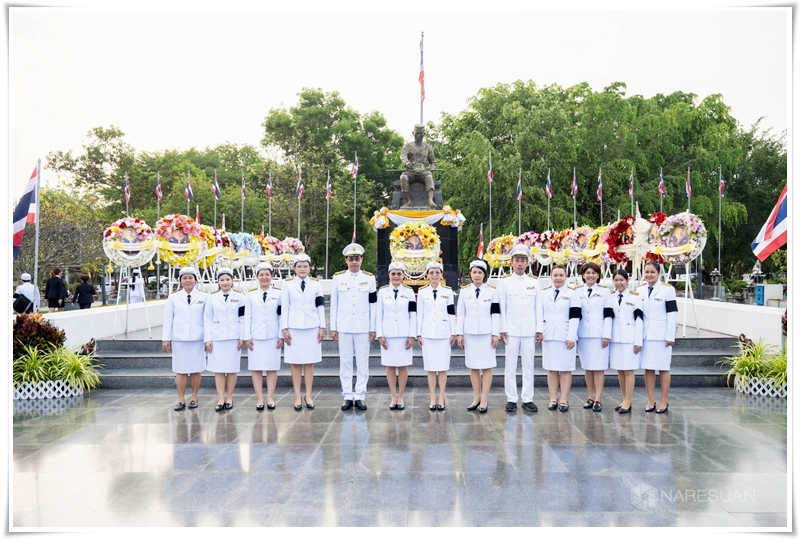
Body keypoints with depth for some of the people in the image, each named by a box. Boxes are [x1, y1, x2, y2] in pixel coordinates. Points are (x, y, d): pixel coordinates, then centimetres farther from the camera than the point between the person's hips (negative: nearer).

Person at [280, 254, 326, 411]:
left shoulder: (316, 284, 6)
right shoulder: (288, 285, 3)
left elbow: (320, 307, 6)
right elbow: (284, 308, 2)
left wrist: (322, 327, 1)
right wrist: (284, 329, -3)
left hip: (312, 327, 1)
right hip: (294, 328, -1)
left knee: (309, 362, 3)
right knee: (295, 362, 1)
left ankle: (309, 396, 10)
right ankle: (297, 397, 6)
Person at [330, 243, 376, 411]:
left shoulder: (369, 278, 3)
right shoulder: (338, 278, 3)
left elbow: (373, 305, 4)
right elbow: (334, 304, 5)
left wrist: (373, 328, 1)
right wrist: (333, 328, 1)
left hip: (363, 327, 0)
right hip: (344, 327, 0)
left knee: (363, 362, 2)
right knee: (345, 362, 3)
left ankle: (360, 396, 9)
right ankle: (348, 396, 10)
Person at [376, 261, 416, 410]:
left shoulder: (409, 292, 3)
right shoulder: (382, 291, 2)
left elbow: (413, 315, 2)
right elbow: (378, 314, 3)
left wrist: (412, 336, -4)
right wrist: (380, 335, -4)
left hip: (404, 335, 0)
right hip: (388, 335, 0)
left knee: (403, 366, 3)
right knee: (390, 366, 4)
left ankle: (401, 396, 13)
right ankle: (393, 397, 12)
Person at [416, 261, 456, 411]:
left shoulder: (448, 291, 4)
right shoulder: (422, 292, 4)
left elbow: (451, 313, 4)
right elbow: (419, 314, 5)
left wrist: (453, 333, 1)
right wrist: (418, 334, 3)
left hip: (443, 333, 0)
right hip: (428, 334, 0)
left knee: (443, 366, 1)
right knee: (430, 367, 3)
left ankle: (441, 398, 8)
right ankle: (433, 398, 10)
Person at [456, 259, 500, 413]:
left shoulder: (492, 291, 0)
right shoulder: (464, 291, 4)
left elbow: (495, 314, -1)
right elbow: (460, 313, 5)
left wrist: (495, 334, -6)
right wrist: (460, 333, 1)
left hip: (486, 333, -2)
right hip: (470, 333, 2)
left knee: (486, 366, 0)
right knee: (473, 366, 7)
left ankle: (484, 399, 6)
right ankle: (476, 398, 17)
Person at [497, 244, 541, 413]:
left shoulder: (534, 282, 8)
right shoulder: (504, 282, 2)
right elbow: (501, 308, 0)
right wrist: (502, 330, -5)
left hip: (530, 331, 2)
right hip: (511, 330, -2)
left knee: (528, 366, 5)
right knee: (511, 366, 2)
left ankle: (527, 399, 11)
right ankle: (511, 399, 8)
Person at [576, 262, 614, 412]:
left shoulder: (604, 292, 4)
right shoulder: (578, 292, 10)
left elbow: (608, 315, -1)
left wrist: (606, 335, -8)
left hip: (599, 335, -3)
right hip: (583, 335, 3)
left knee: (599, 367, -5)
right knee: (587, 367, 6)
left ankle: (598, 399, -5)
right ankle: (591, 398, 13)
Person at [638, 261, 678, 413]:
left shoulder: (667, 289, -4)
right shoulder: (640, 291, 9)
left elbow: (672, 313, -6)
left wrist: (670, 336, -11)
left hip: (661, 335, -4)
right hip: (645, 335, 4)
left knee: (663, 368, 2)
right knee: (648, 368, 5)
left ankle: (664, 401, 9)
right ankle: (651, 401, 12)